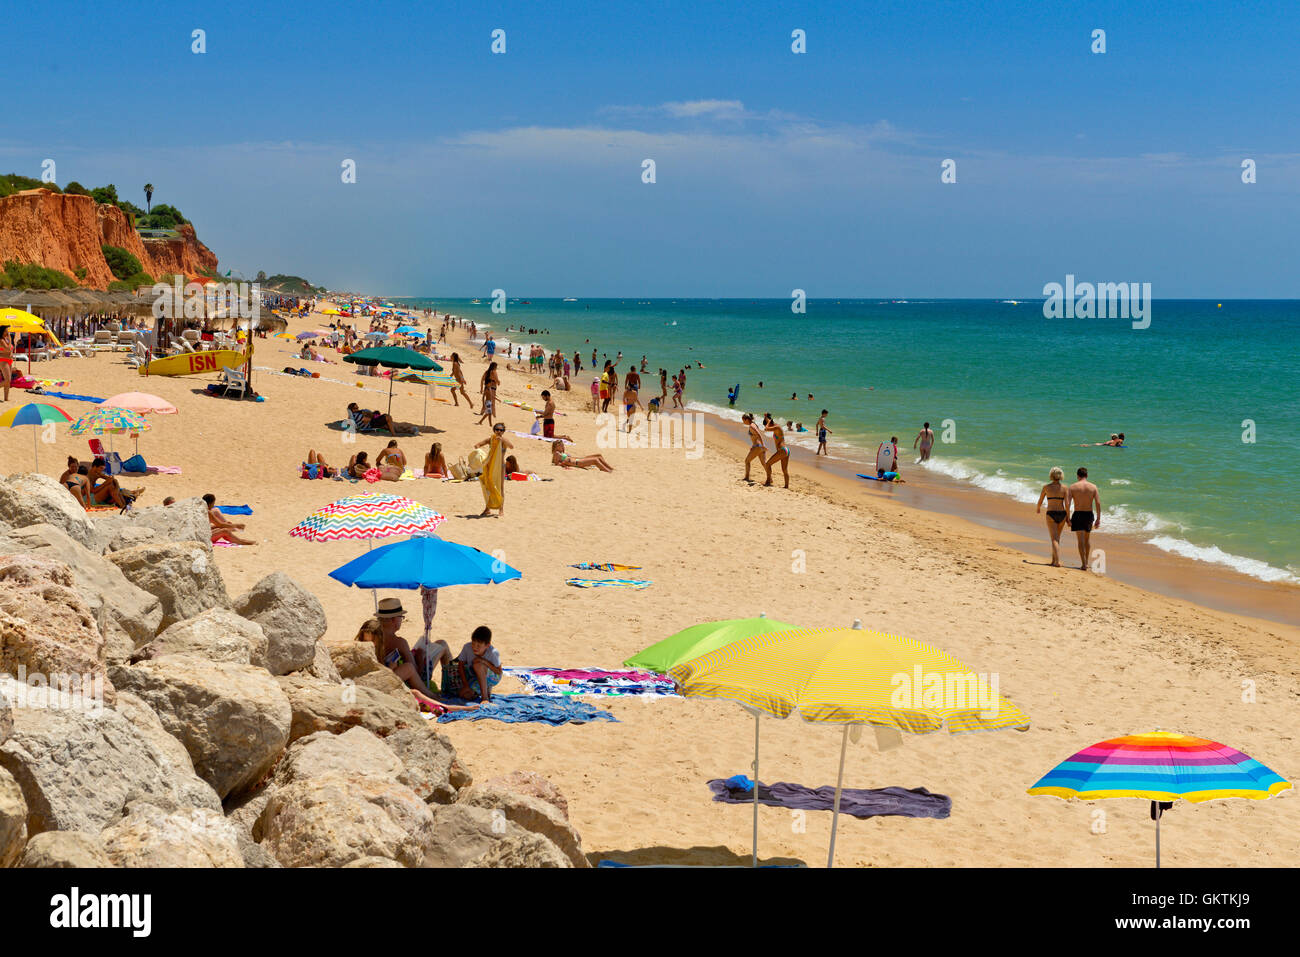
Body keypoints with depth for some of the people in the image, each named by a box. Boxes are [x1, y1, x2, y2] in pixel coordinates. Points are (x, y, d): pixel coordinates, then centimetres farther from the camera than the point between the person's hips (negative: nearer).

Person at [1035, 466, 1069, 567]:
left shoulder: (1046, 487, -2)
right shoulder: (1064, 488, -1)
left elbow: (1040, 501, 8)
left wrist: (1038, 509, 29)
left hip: (1051, 514, -2)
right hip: (1062, 514, 2)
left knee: (1054, 539, -5)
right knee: (1057, 538, 20)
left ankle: (1057, 562, -19)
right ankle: (1053, 560, 25)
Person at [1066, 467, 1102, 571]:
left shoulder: (1072, 487, -5)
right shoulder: (1093, 487, -1)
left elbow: (1067, 503, -11)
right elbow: (1098, 503, -6)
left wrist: (1068, 518, -6)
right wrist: (1098, 519, -2)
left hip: (1077, 515, -2)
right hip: (1089, 515, 2)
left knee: (1081, 540, 0)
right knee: (1087, 539, 21)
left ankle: (1084, 564, -7)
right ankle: (1086, 561, 31)